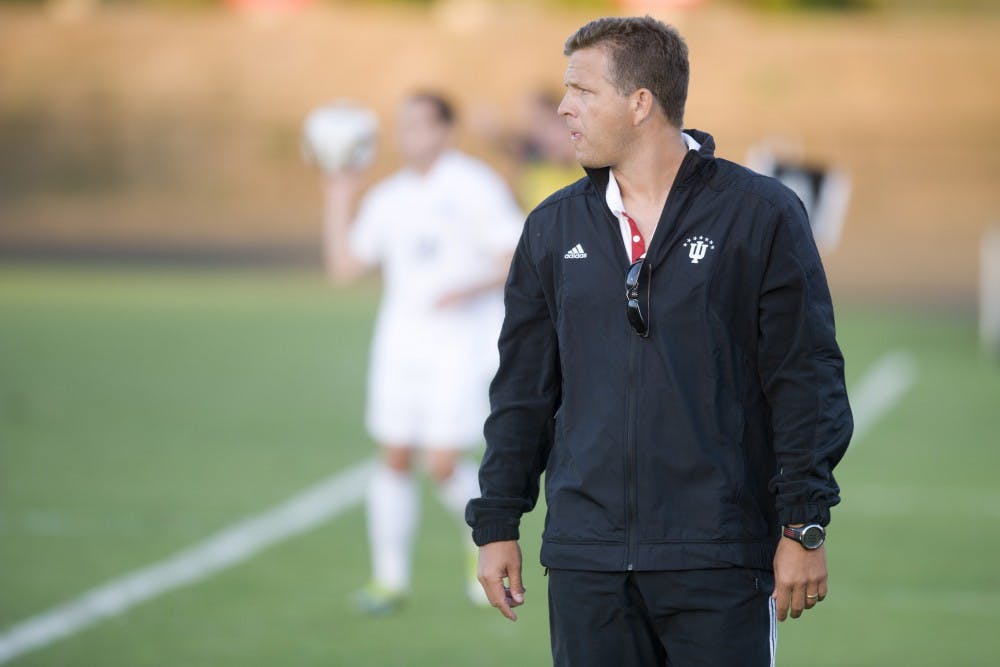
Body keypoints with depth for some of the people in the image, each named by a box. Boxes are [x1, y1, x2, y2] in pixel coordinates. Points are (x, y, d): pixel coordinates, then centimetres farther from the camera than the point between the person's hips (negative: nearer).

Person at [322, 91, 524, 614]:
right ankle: (390, 579, 10)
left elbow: (520, 259, -10)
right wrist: (338, 203, 3)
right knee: (394, 458, 1)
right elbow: (343, 268, 10)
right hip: (401, 345, 5)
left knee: (442, 464, -11)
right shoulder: (387, 198, 10)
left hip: (460, 348, -5)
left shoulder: (475, 187, -6)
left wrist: (473, 288, -25)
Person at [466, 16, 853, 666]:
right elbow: (523, 389, 17)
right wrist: (497, 526, 12)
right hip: (587, 560, 4)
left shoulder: (761, 214, -1)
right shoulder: (554, 228, 12)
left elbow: (807, 380, -2)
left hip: (718, 563, -4)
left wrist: (804, 527, -7)